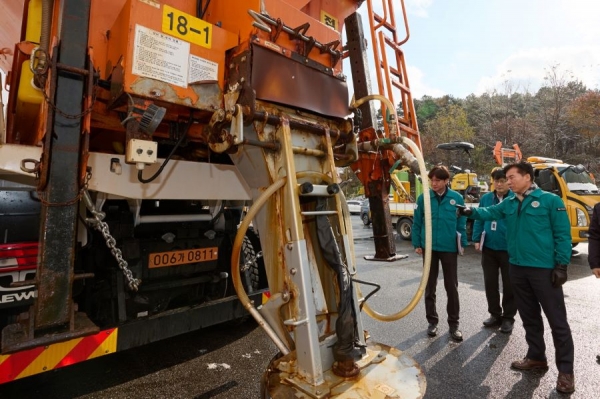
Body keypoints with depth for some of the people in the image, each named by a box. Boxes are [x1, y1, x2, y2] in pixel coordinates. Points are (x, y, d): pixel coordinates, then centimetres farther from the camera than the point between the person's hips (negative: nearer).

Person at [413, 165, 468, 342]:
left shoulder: (457, 198, -5)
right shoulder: (423, 198, -5)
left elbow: (461, 223, 1)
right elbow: (417, 223, -1)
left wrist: (462, 244, -2)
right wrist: (417, 244, -2)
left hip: (449, 248, 0)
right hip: (429, 247, 1)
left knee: (452, 287, 9)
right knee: (429, 286, 11)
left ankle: (453, 323, 25)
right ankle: (432, 321, 27)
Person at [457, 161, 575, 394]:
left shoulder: (550, 200, -7)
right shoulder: (508, 204, 10)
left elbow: (563, 234, -9)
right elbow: (490, 212, 2)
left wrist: (561, 265, -13)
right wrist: (471, 212, -19)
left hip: (544, 269, -5)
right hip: (517, 268, 6)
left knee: (557, 320, 5)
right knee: (529, 317, 18)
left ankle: (565, 371, 18)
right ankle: (536, 357, 34)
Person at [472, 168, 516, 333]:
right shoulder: (486, 198, 2)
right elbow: (479, 219, 7)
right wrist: (477, 239, 1)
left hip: (509, 248, -3)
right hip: (488, 247, 4)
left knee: (509, 285, 10)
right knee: (490, 283, 13)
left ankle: (508, 317, 26)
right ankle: (495, 314, 30)